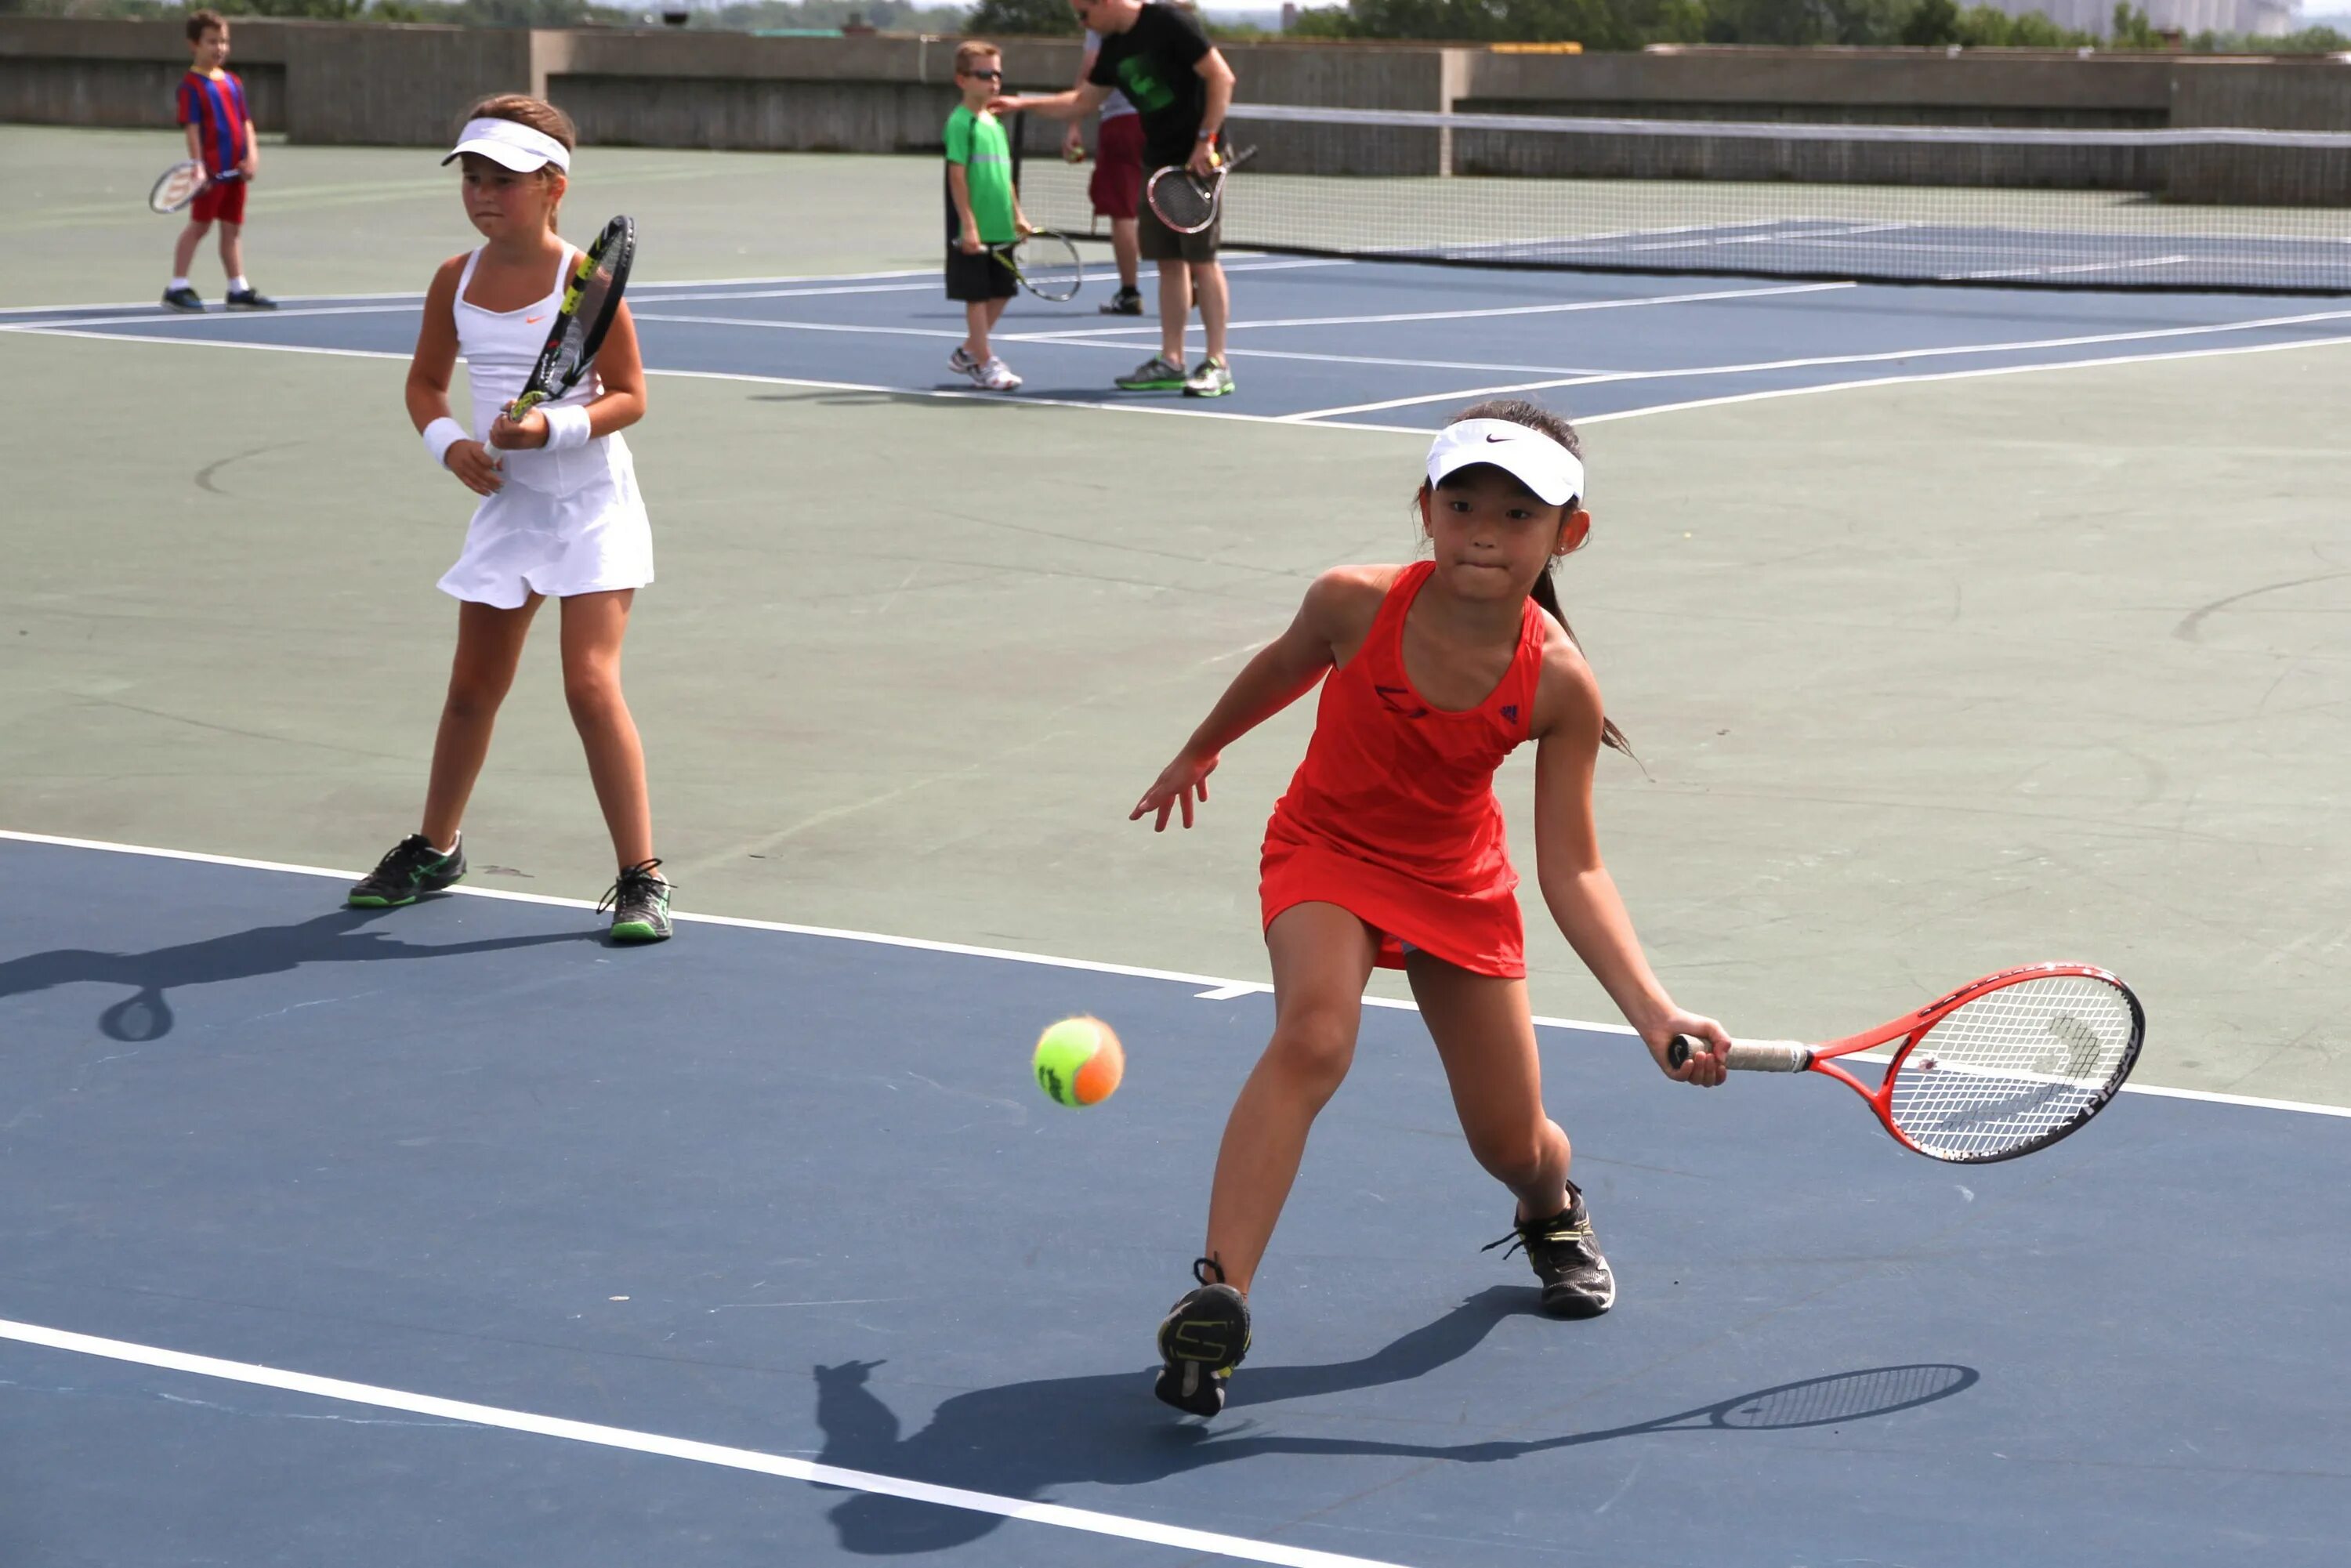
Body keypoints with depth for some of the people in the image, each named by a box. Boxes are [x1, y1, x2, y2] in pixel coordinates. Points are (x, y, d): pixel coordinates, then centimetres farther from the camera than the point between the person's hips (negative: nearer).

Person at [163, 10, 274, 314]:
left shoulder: (233, 82, 13)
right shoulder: (192, 84, -8)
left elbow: (246, 121, 12)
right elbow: (192, 126, -13)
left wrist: (252, 155, -1)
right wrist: (197, 164, -19)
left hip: (235, 169, 7)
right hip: (211, 169, -7)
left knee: (233, 227, 10)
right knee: (199, 225, -3)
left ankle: (239, 289, 14)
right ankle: (177, 287, 4)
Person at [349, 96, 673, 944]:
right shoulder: (456, 280, 1)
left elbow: (628, 396, -12)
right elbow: (425, 383, 12)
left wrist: (553, 428, -27)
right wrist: (449, 443, -8)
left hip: (591, 505, -5)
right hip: (506, 502, 5)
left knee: (591, 683, -15)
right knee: (473, 687, 14)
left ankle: (641, 878, -8)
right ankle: (434, 849, 34)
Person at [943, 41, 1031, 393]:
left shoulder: (995, 123, 15)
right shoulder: (961, 122, -10)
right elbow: (957, 175, -15)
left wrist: (1017, 214, 16)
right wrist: (968, 224, -19)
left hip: (1000, 229, 8)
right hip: (973, 231, -8)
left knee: (1000, 292, 13)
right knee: (977, 295, -2)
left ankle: (968, 352, 27)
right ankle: (985, 364, 3)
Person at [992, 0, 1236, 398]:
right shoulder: (1113, 48, 10)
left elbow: (1221, 76, -16)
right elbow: (1082, 101, 22)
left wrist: (1206, 139, -20)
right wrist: (1023, 103, 14)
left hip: (1197, 160, -8)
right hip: (1159, 162, 8)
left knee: (1201, 258, -7)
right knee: (1168, 261, 8)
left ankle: (1217, 366, -4)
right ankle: (1170, 363, 12)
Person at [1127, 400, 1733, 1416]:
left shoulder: (1558, 685, -23)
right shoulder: (1357, 605, -25)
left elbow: (1573, 874, -19)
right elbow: (1285, 667, 0)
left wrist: (1654, 1013, -29)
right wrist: (1198, 752, 17)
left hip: (1460, 884, 2)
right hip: (1328, 848, -1)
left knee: (1513, 1144, 6)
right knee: (1314, 1035, -33)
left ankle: (1553, 1214, 46)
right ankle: (1216, 1297, -33)